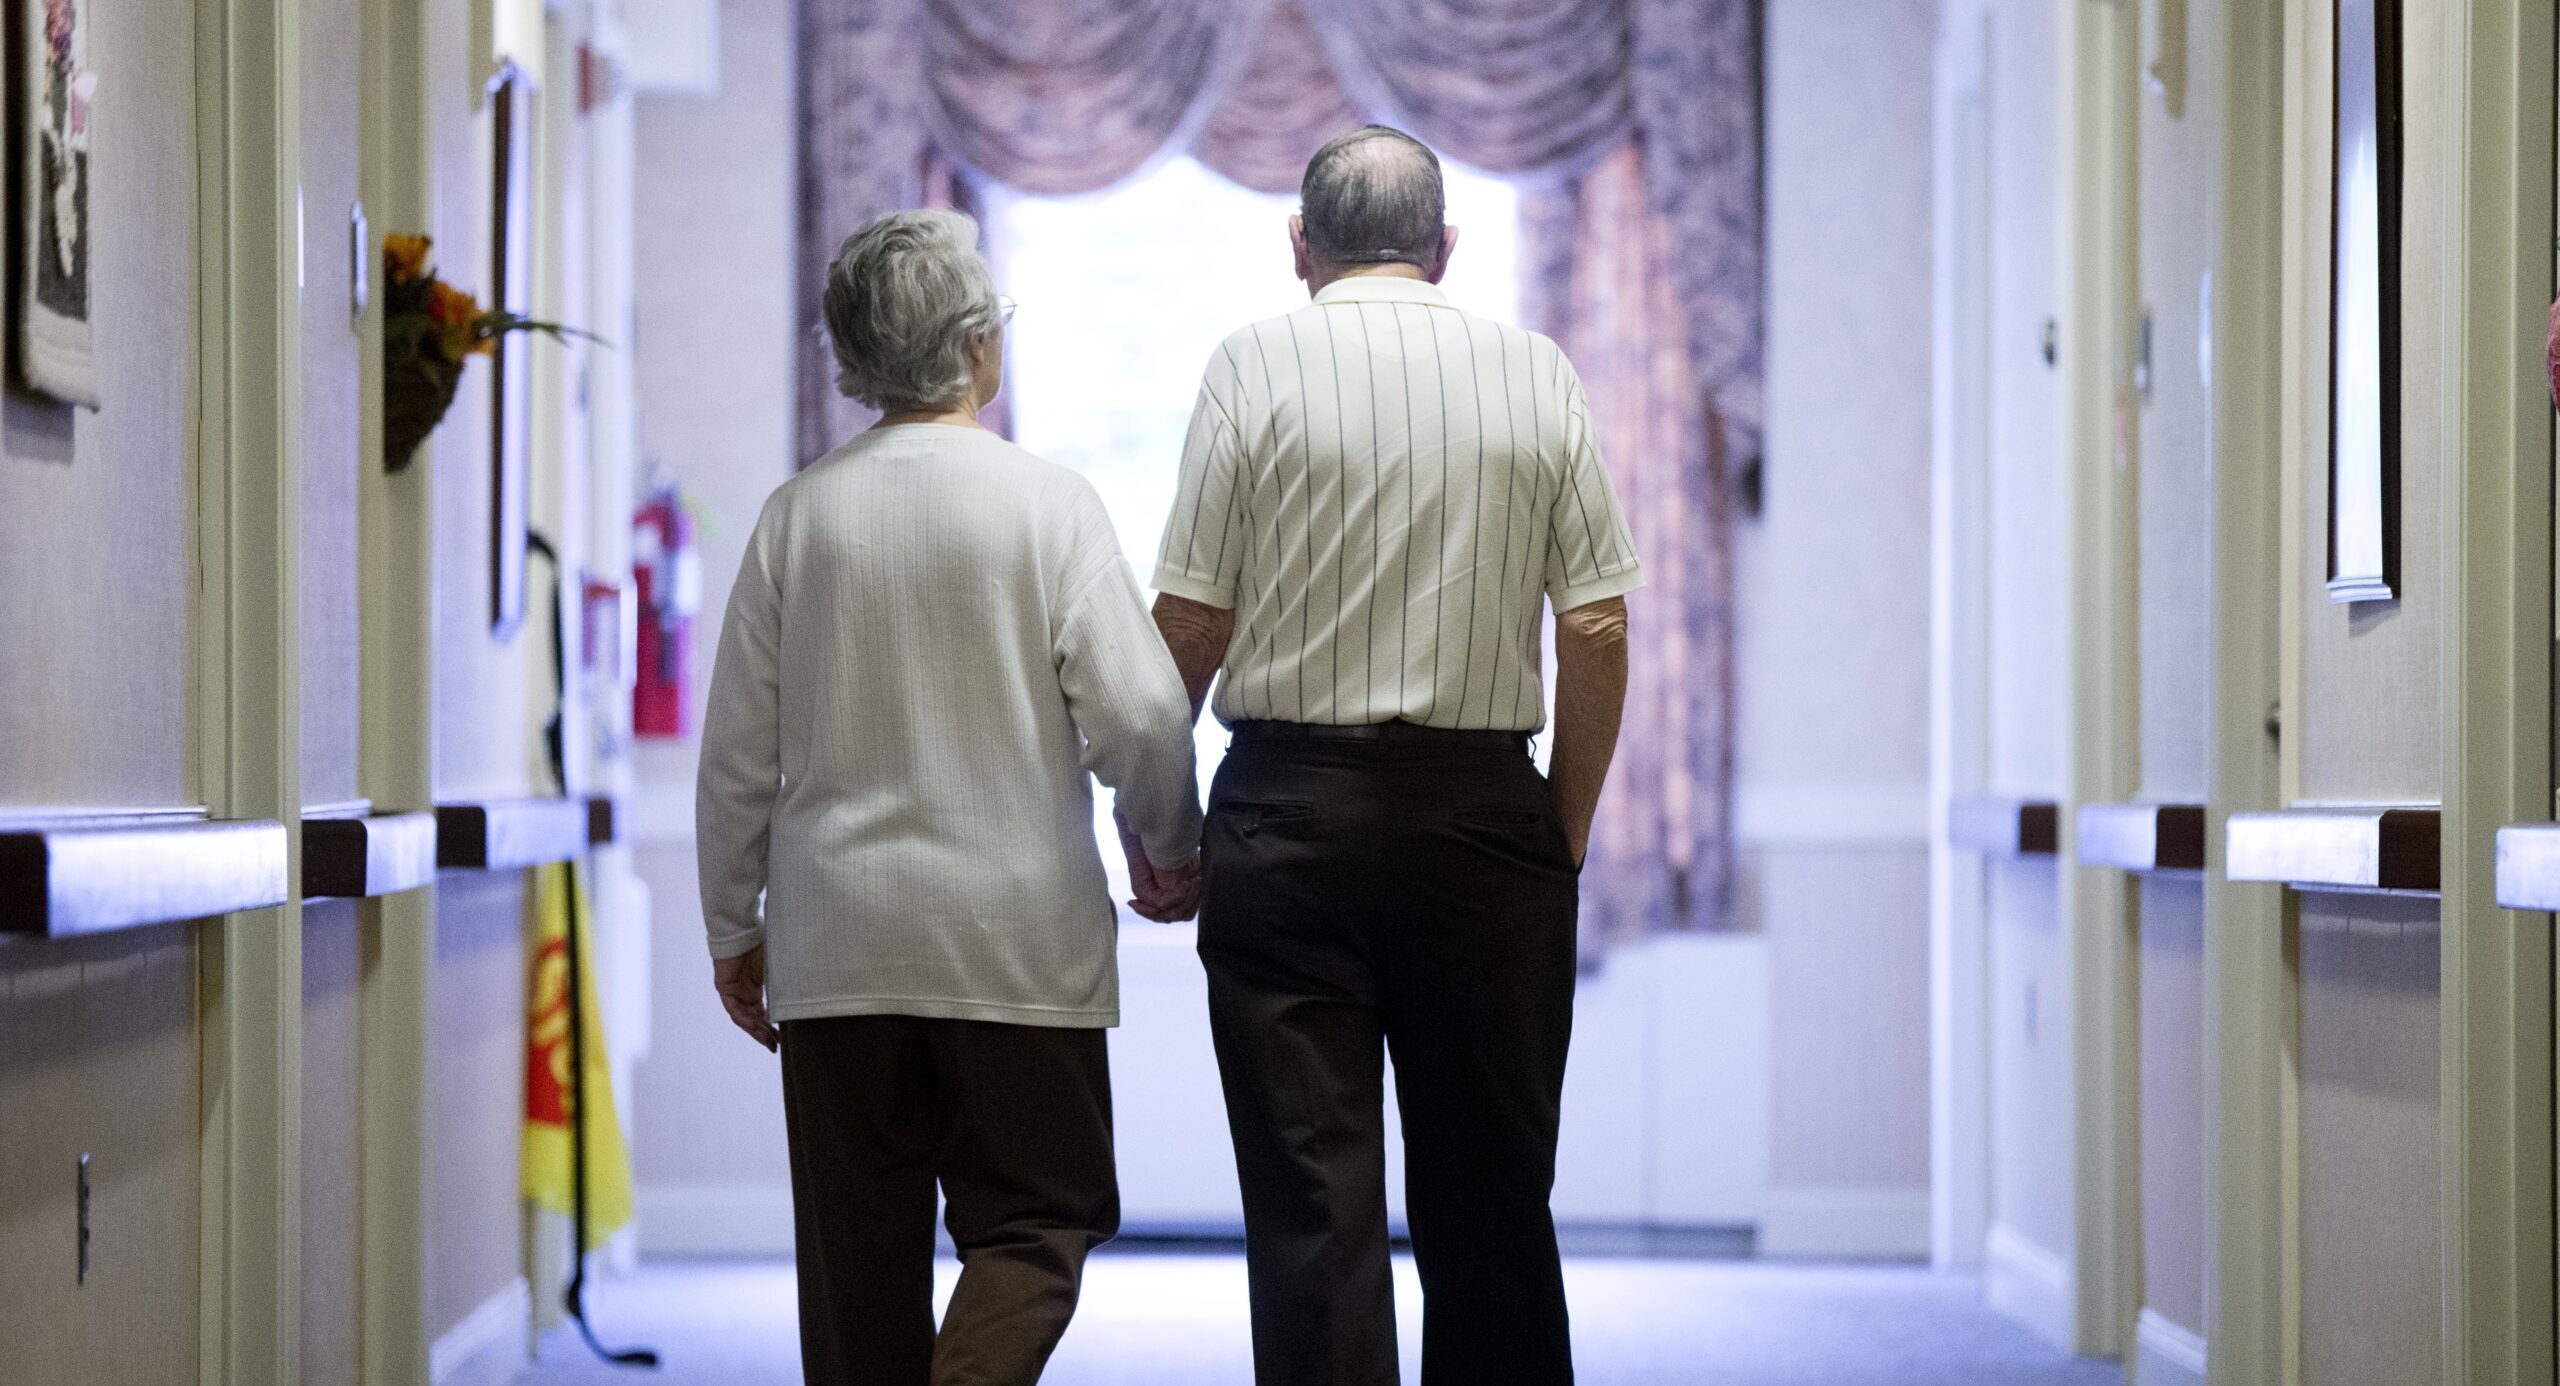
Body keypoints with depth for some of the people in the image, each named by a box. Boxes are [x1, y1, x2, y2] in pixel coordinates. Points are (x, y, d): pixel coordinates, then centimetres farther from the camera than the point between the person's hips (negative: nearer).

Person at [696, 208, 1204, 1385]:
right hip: (1018, 941, -3)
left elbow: (737, 749, 6)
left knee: (859, 1246, 9)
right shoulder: (1048, 505, -6)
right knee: (1036, 1219, 5)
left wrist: (732, 929, 16)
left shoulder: (798, 514, 3)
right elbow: (1140, 714, -10)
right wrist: (1170, 850, 9)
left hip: (835, 947, 3)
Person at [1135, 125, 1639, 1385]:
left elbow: (1188, 622, -4)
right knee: (1489, 1196, 10)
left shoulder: (1256, 364, -2)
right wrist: (1566, 832, 11)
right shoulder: (1537, 374, 4)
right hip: (1484, 807, 2)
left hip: (1291, 811, -2)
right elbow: (1598, 632, 1)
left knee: (1312, 1198, -1)